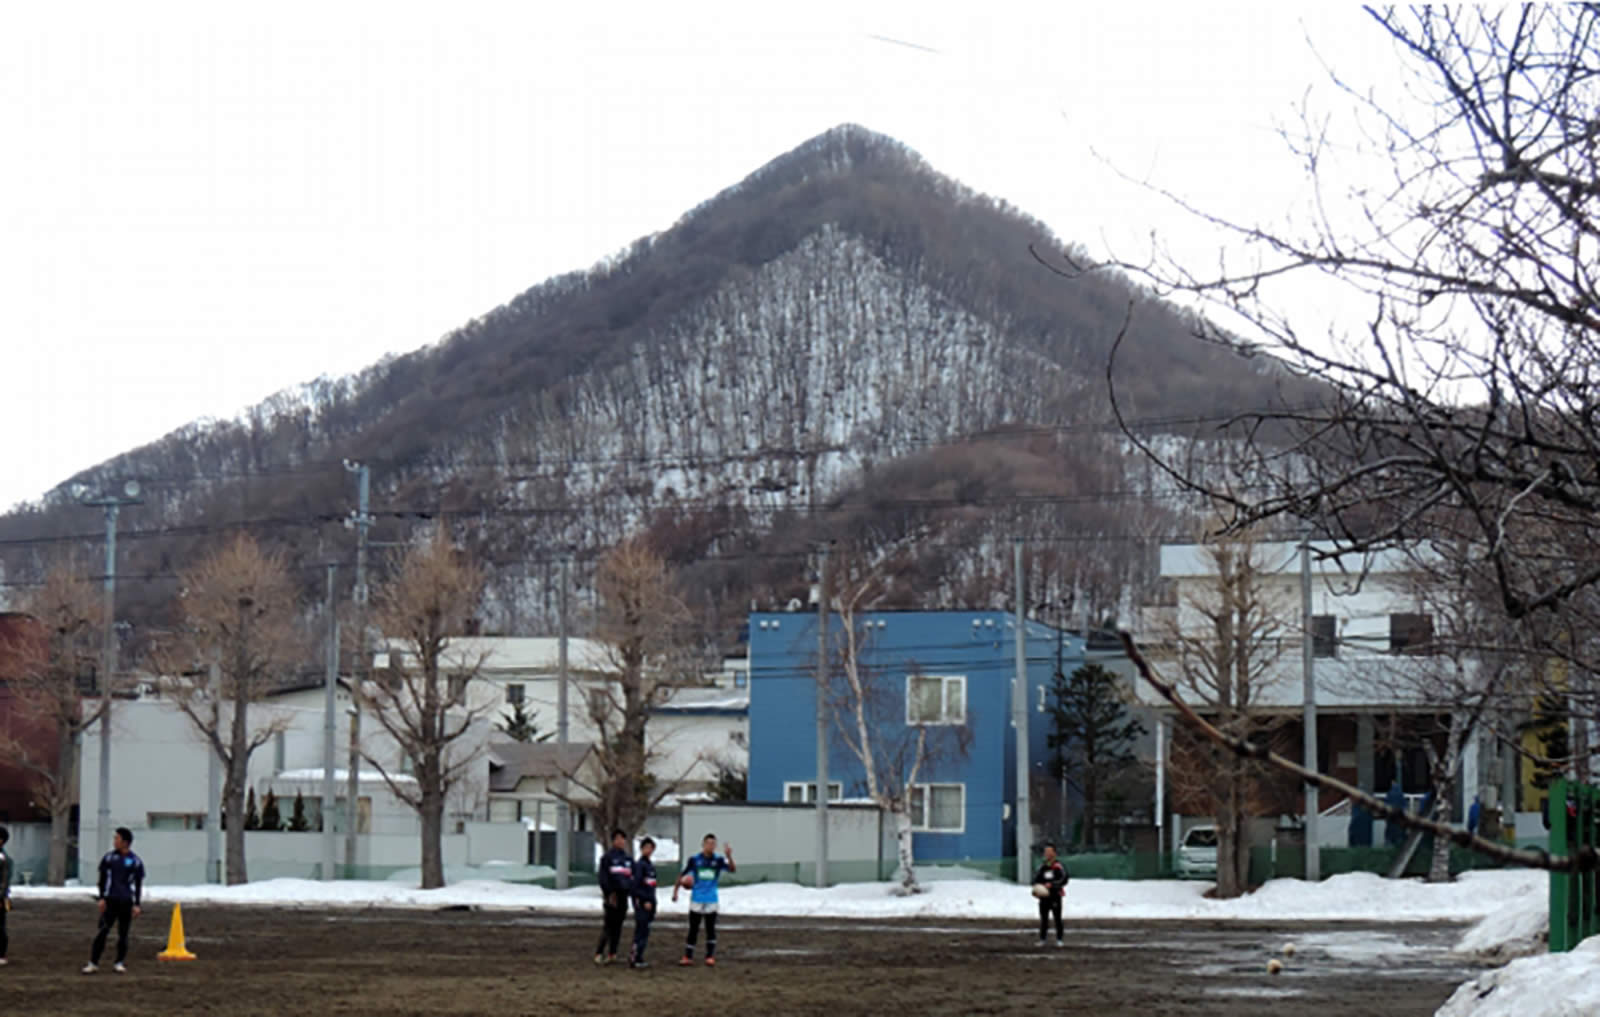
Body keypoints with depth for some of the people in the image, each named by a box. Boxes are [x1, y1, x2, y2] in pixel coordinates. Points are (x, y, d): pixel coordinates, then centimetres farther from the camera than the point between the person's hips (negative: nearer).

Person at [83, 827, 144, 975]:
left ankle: (120, 963, 15)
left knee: (123, 934, 4)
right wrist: (101, 898, 0)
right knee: (102, 931, -8)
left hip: (126, 902, 0)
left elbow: (138, 884, 7)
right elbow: (102, 879, 10)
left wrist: (136, 904, 2)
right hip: (110, 900, 0)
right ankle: (93, 963, -6)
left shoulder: (135, 861, 3)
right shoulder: (109, 858, 7)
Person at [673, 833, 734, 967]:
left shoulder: (718, 860, -4)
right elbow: (682, 875, 6)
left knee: (710, 929, 2)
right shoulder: (694, 860, -3)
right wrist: (675, 891, 7)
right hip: (696, 900, 0)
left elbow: (733, 869, -17)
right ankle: (688, 957, 12)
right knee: (693, 929, 6)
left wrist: (729, 856, -33)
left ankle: (710, 957, 8)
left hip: (711, 901, 0)